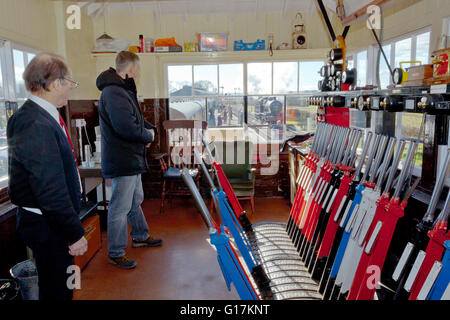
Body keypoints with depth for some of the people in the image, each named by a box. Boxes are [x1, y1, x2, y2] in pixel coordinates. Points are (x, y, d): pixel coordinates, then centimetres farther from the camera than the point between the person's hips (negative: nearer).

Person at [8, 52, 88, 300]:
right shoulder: (37, 126, -24)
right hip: (46, 226, -9)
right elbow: (50, 191, -26)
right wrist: (74, 233, -18)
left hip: (49, 223, 9)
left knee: (62, 287, 23)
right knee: (56, 291, 8)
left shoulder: (42, 116, 7)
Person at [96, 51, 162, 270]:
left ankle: (140, 237, 40)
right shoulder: (114, 92, -20)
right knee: (120, 208, -1)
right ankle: (116, 253, 13)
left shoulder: (124, 90, 15)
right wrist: (149, 136, -12)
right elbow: (126, 127, -29)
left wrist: (151, 129, -2)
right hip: (122, 161, -11)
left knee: (136, 201, 23)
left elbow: (138, 118, 19)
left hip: (132, 160, 11)